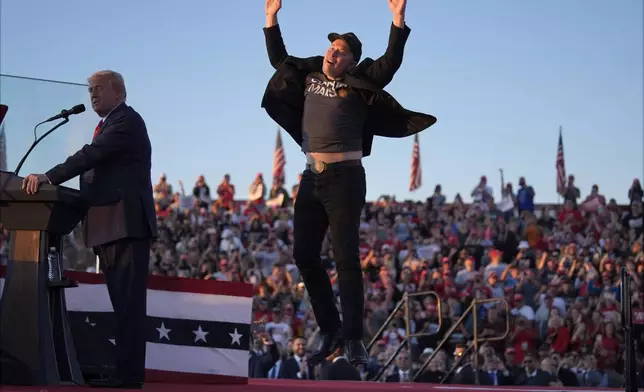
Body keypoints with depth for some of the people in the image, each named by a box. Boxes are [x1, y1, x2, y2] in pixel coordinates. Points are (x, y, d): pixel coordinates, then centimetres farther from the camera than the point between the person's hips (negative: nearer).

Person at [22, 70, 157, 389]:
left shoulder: (126, 121, -6)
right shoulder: (110, 125, 24)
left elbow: (91, 155, -19)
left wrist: (48, 178, -23)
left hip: (126, 225, -10)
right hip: (110, 228, 10)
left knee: (128, 303, -12)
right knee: (123, 304, 9)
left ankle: (129, 375, -15)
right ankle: (126, 372, 11)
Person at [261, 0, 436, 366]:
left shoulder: (358, 84, -1)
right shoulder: (310, 76, 15)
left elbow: (390, 63, -14)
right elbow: (279, 60, 29)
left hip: (345, 176, -6)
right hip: (312, 177, 6)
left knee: (346, 257, -8)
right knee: (305, 254, 4)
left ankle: (354, 339, -5)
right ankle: (331, 331, 15)